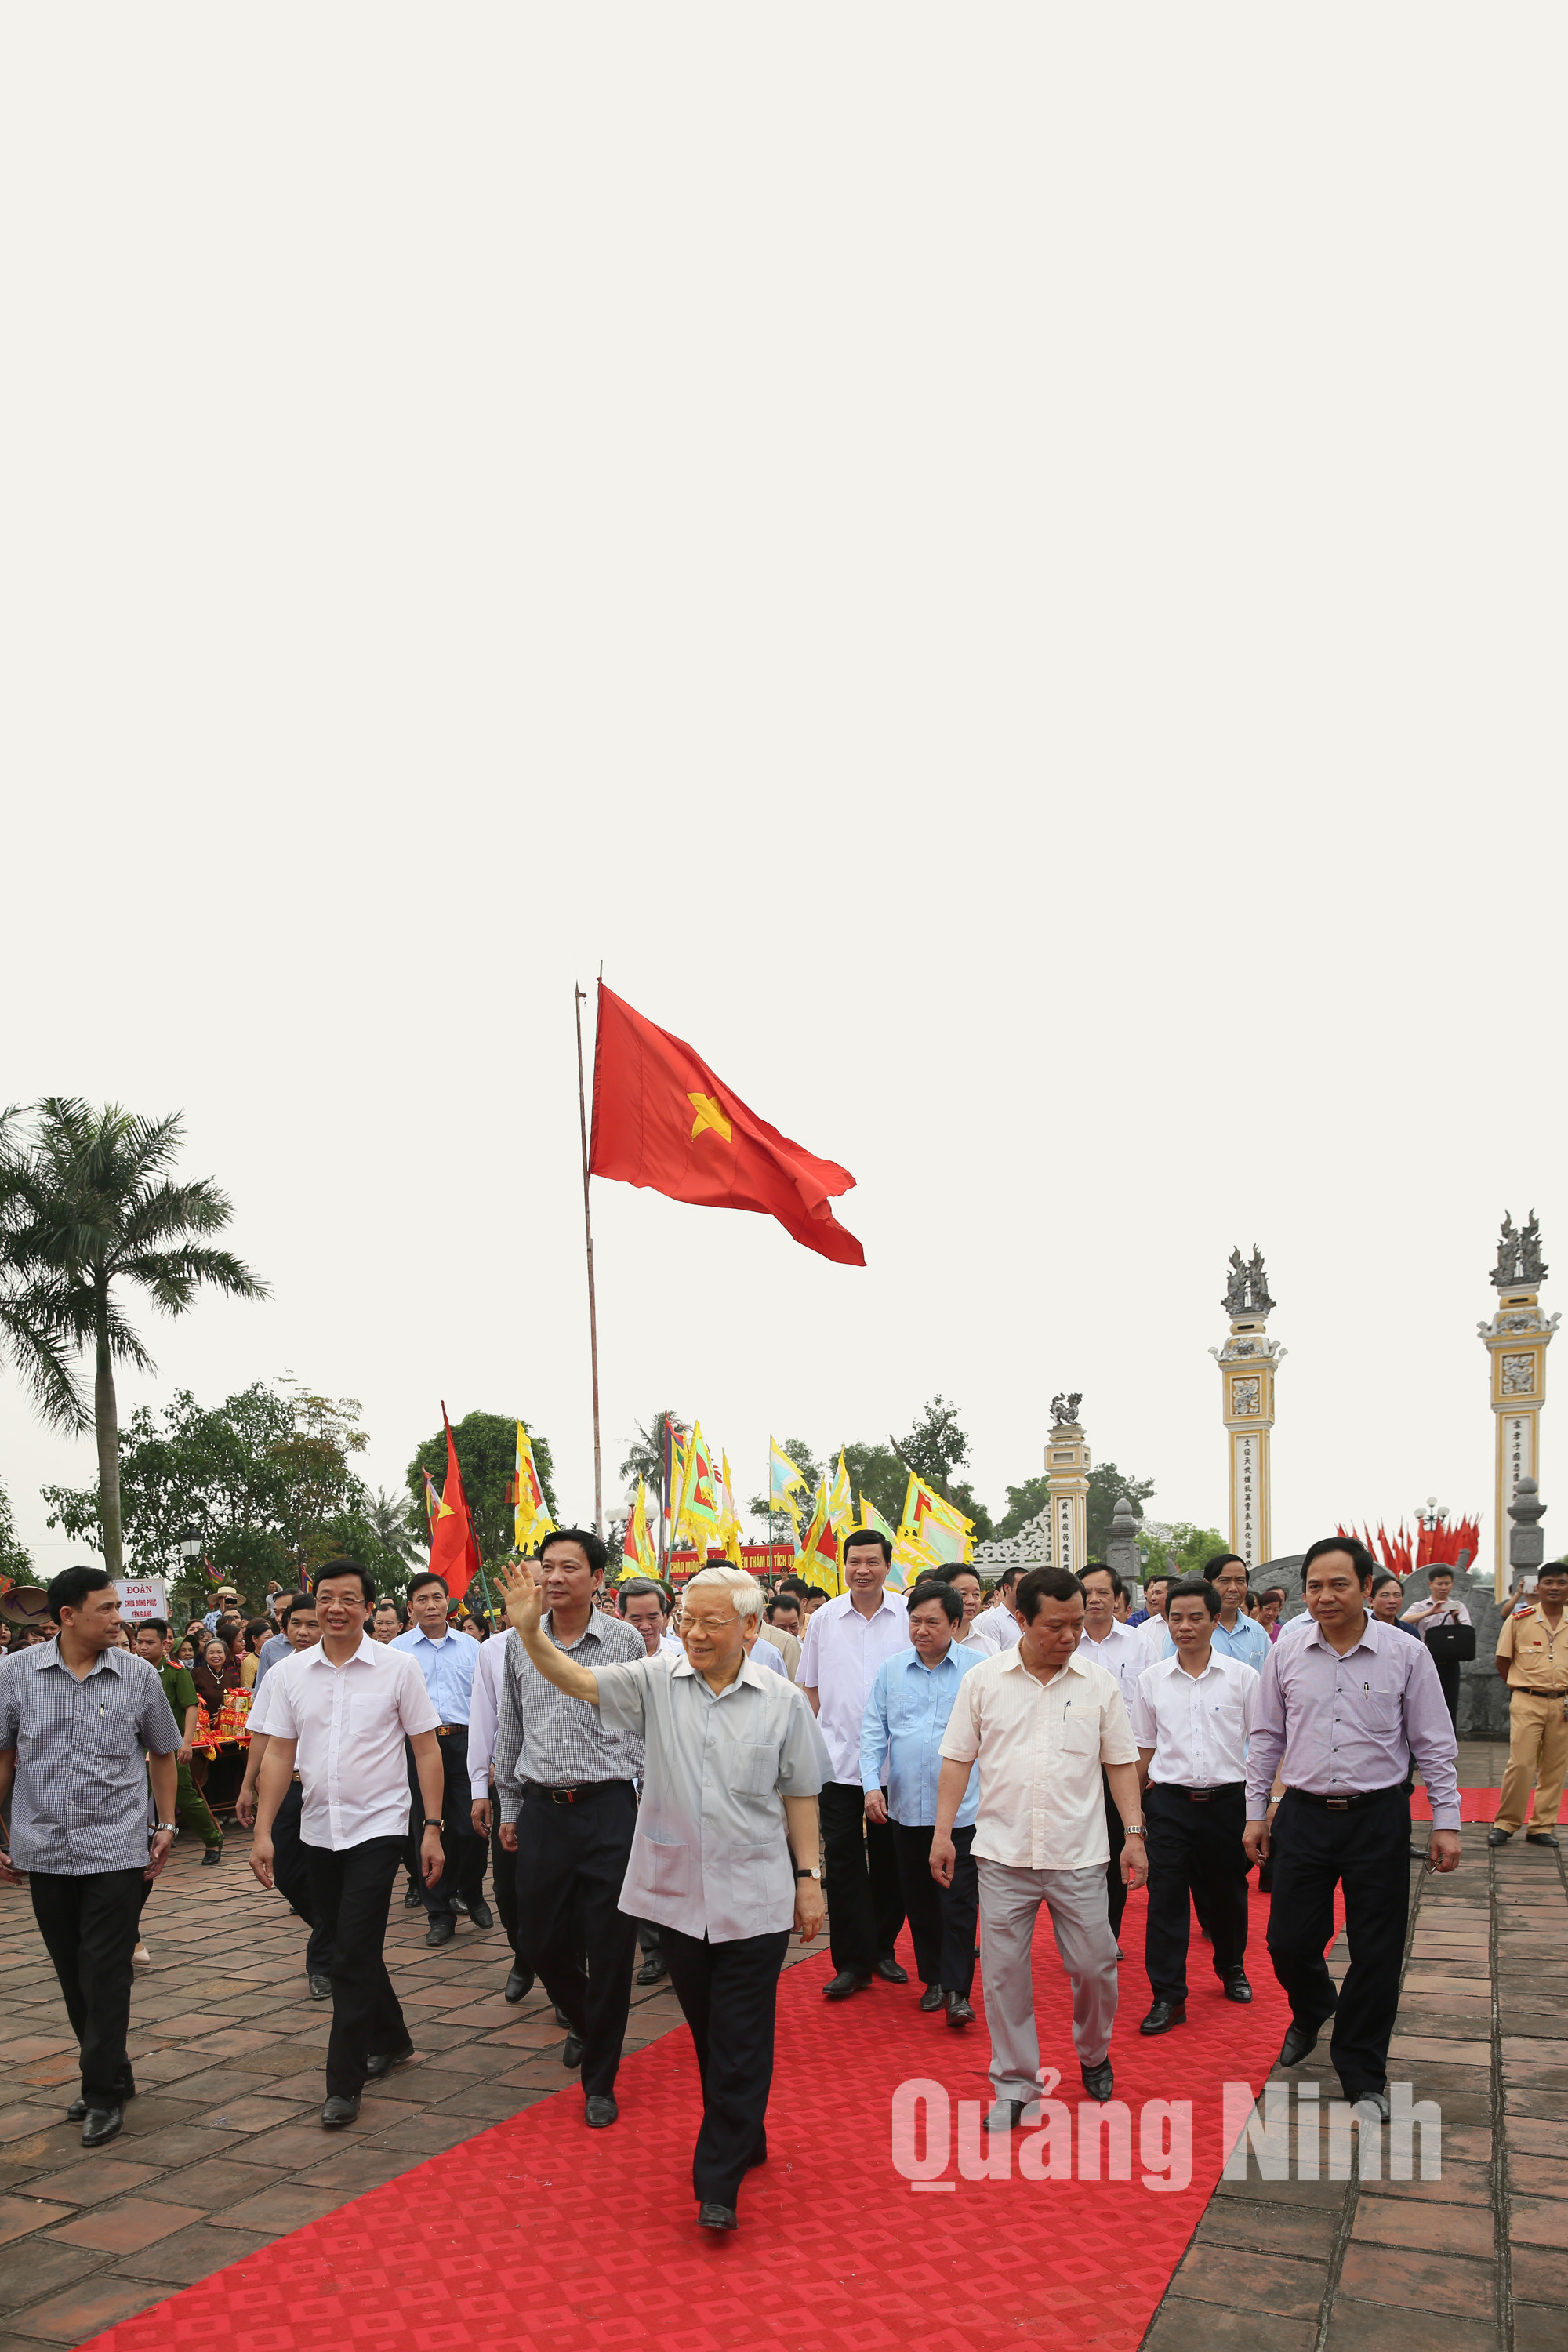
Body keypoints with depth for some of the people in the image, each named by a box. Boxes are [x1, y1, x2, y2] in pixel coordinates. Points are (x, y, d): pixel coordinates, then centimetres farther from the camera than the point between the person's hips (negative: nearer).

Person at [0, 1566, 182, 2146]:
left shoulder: (137, 1675, -2)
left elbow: (163, 1754, 10)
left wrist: (167, 1825, 5)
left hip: (117, 1849, -2)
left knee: (105, 1972, -3)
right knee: (72, 1974, 11)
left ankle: (103, 2094, 8)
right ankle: (114, 2075, 27)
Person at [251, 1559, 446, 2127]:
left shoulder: (398, 1667, -6)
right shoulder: (292, 1674, 3)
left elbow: (427, 1750, -4)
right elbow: (279, 1754, 6)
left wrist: (433, 1828, -8)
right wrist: (263, 1832, 0)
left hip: (377, 1827, -4)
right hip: (318, 1830, 4)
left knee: (355, 1954, -8)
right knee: (351, 1948, 15)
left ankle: (344, 2082, 3)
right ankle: (390, 2040, 35)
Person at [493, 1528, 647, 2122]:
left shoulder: (626, 1641, -3)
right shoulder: (519, 1644, 5)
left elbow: (647, 1727, 4)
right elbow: (510, 1732, 15)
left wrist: (648, 1800, 2)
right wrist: (509, 1806, 17)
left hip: (609, 1809, -3)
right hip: (542, 1810, 3)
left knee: (610, 1950, 0)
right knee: (540, 1944, 10)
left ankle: (599, 2082, 17)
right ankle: (583, 2021, 42)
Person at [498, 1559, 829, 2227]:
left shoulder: (782, 1701, -3)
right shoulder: (655, 1683, -3)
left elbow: (799, 1796, 4)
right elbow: (575, 1679, -14)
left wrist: (810, 1877, 4)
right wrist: (530, 1631, -31)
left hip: (755, 1898, -2)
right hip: (678, 1893, 2)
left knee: (741, 2040, 0)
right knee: (706, 2033, 17)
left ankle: (718, 2183, 10)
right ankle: (746, 2141, 38)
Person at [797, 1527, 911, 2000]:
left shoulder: (908, 1616, -2)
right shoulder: (824, 1619, 3)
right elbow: (810, 1687, 11)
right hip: (838, 1759, 1)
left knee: (889, 1858, 10)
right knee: (842, 1859, 0)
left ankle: (883, 1947, 26)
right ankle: (852, 1961, 7)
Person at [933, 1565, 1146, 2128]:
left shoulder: (1099, 1684, 1)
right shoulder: (983, 1680, -1)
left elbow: (1121, 1763, 6)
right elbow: (958, 1759, 3)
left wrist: (1135, 1833, 0)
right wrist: (943, 1831, 0)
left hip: (1079, 1855, 0)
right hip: (1003, 1852, 0)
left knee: (1093, 1966, 5)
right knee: (1004, 1971, 5)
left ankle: (1094, 2055, 34)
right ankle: (1014, 2082, 21)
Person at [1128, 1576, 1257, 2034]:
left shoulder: (1242, 1677, -2)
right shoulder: (1151, 1680, 3)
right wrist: (1131, 1803, 10)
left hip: (1227, 1801, 0)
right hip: (1170, 1802, 1)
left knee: (1227, 1893, 14)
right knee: (1165, 1897, -4)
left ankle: (1231, 1969, 40)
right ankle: (1167, 1997, 4)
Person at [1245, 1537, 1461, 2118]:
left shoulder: (1406, 1655, -6)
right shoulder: (1285, 1655, 0)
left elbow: (1434, 1744, 0)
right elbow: (1266, 1739, 8)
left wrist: (1445, 1822, -2)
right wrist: (1256, 1813, 9)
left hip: (1378, 1815, -2)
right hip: (1305, 1814, 2)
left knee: (1376, 1954, 5)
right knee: (1288, 1942, 5)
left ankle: (1362, 2073, 25)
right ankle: (1312, 2011, 40)